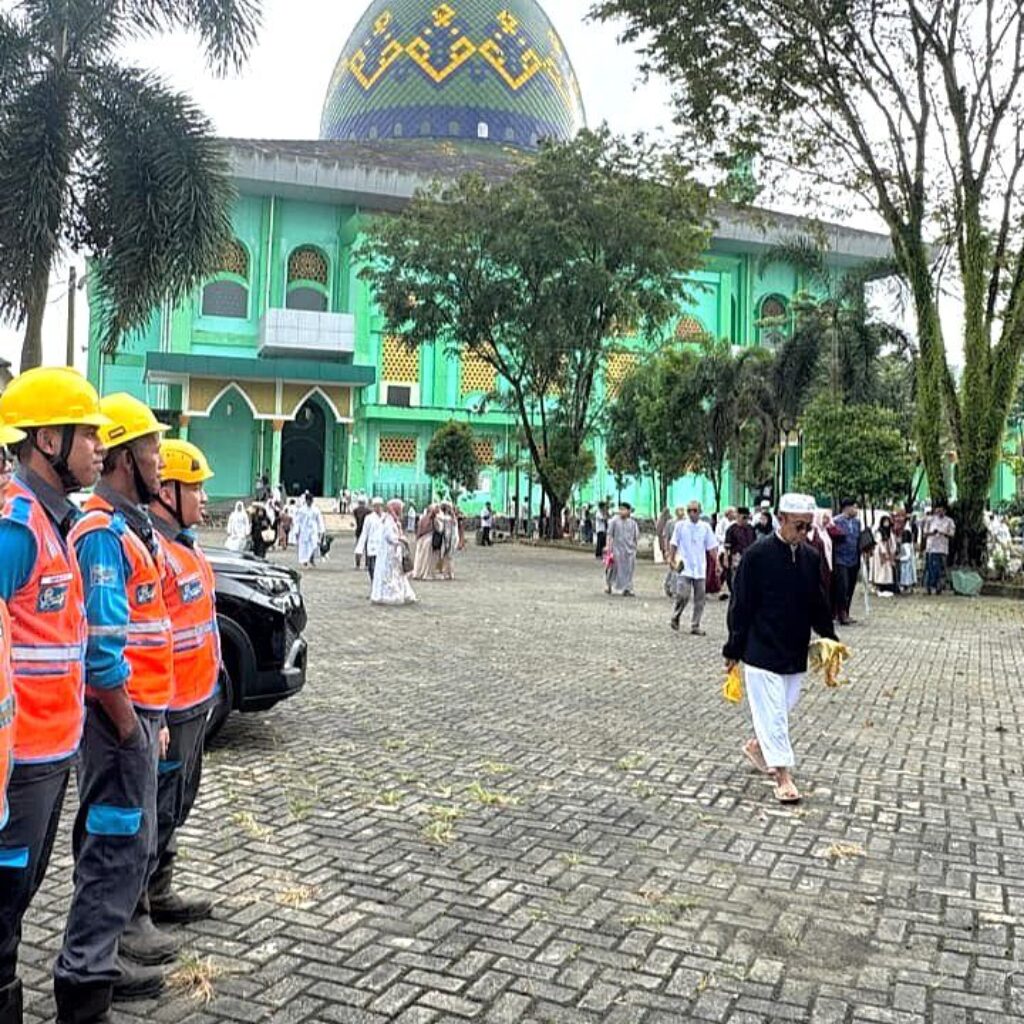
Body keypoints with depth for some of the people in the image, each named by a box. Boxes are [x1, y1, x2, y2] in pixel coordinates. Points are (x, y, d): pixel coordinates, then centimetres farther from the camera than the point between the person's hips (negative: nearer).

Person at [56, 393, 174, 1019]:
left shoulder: (134, 526, 13)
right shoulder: (104, 532, -18)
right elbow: (101, 645, -23)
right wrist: (130, 727, -15)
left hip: (140, 713, 10)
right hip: (120, 716, -10)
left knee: (134, 845, 18)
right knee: (117, 849, 0)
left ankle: (100, 963, 31)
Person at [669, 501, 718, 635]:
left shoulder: (705, 527, 4)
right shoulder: (680, 525, 0)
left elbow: (712, 547, 7)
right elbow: (674, 544, 5)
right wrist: (672, 559, -2)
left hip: (700, 569, 3)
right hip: (685, 567, -3)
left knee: (700, 599, 4)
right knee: (683, 595, -14)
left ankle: (695, 626, 13)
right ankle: (675, 618, 10)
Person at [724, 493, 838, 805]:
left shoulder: (811, 557, 4)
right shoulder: (758, 555, -13)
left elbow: (819, 604, 14)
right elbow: (740, 605, -10)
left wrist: (829, 638, 5)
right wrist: (734, 649, -8)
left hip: (796, 651, 6)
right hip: (762, 649, -6)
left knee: (786, 705, 16)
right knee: (772, 711, -3)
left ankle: (756, 744, 39)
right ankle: (783, 775, 3)